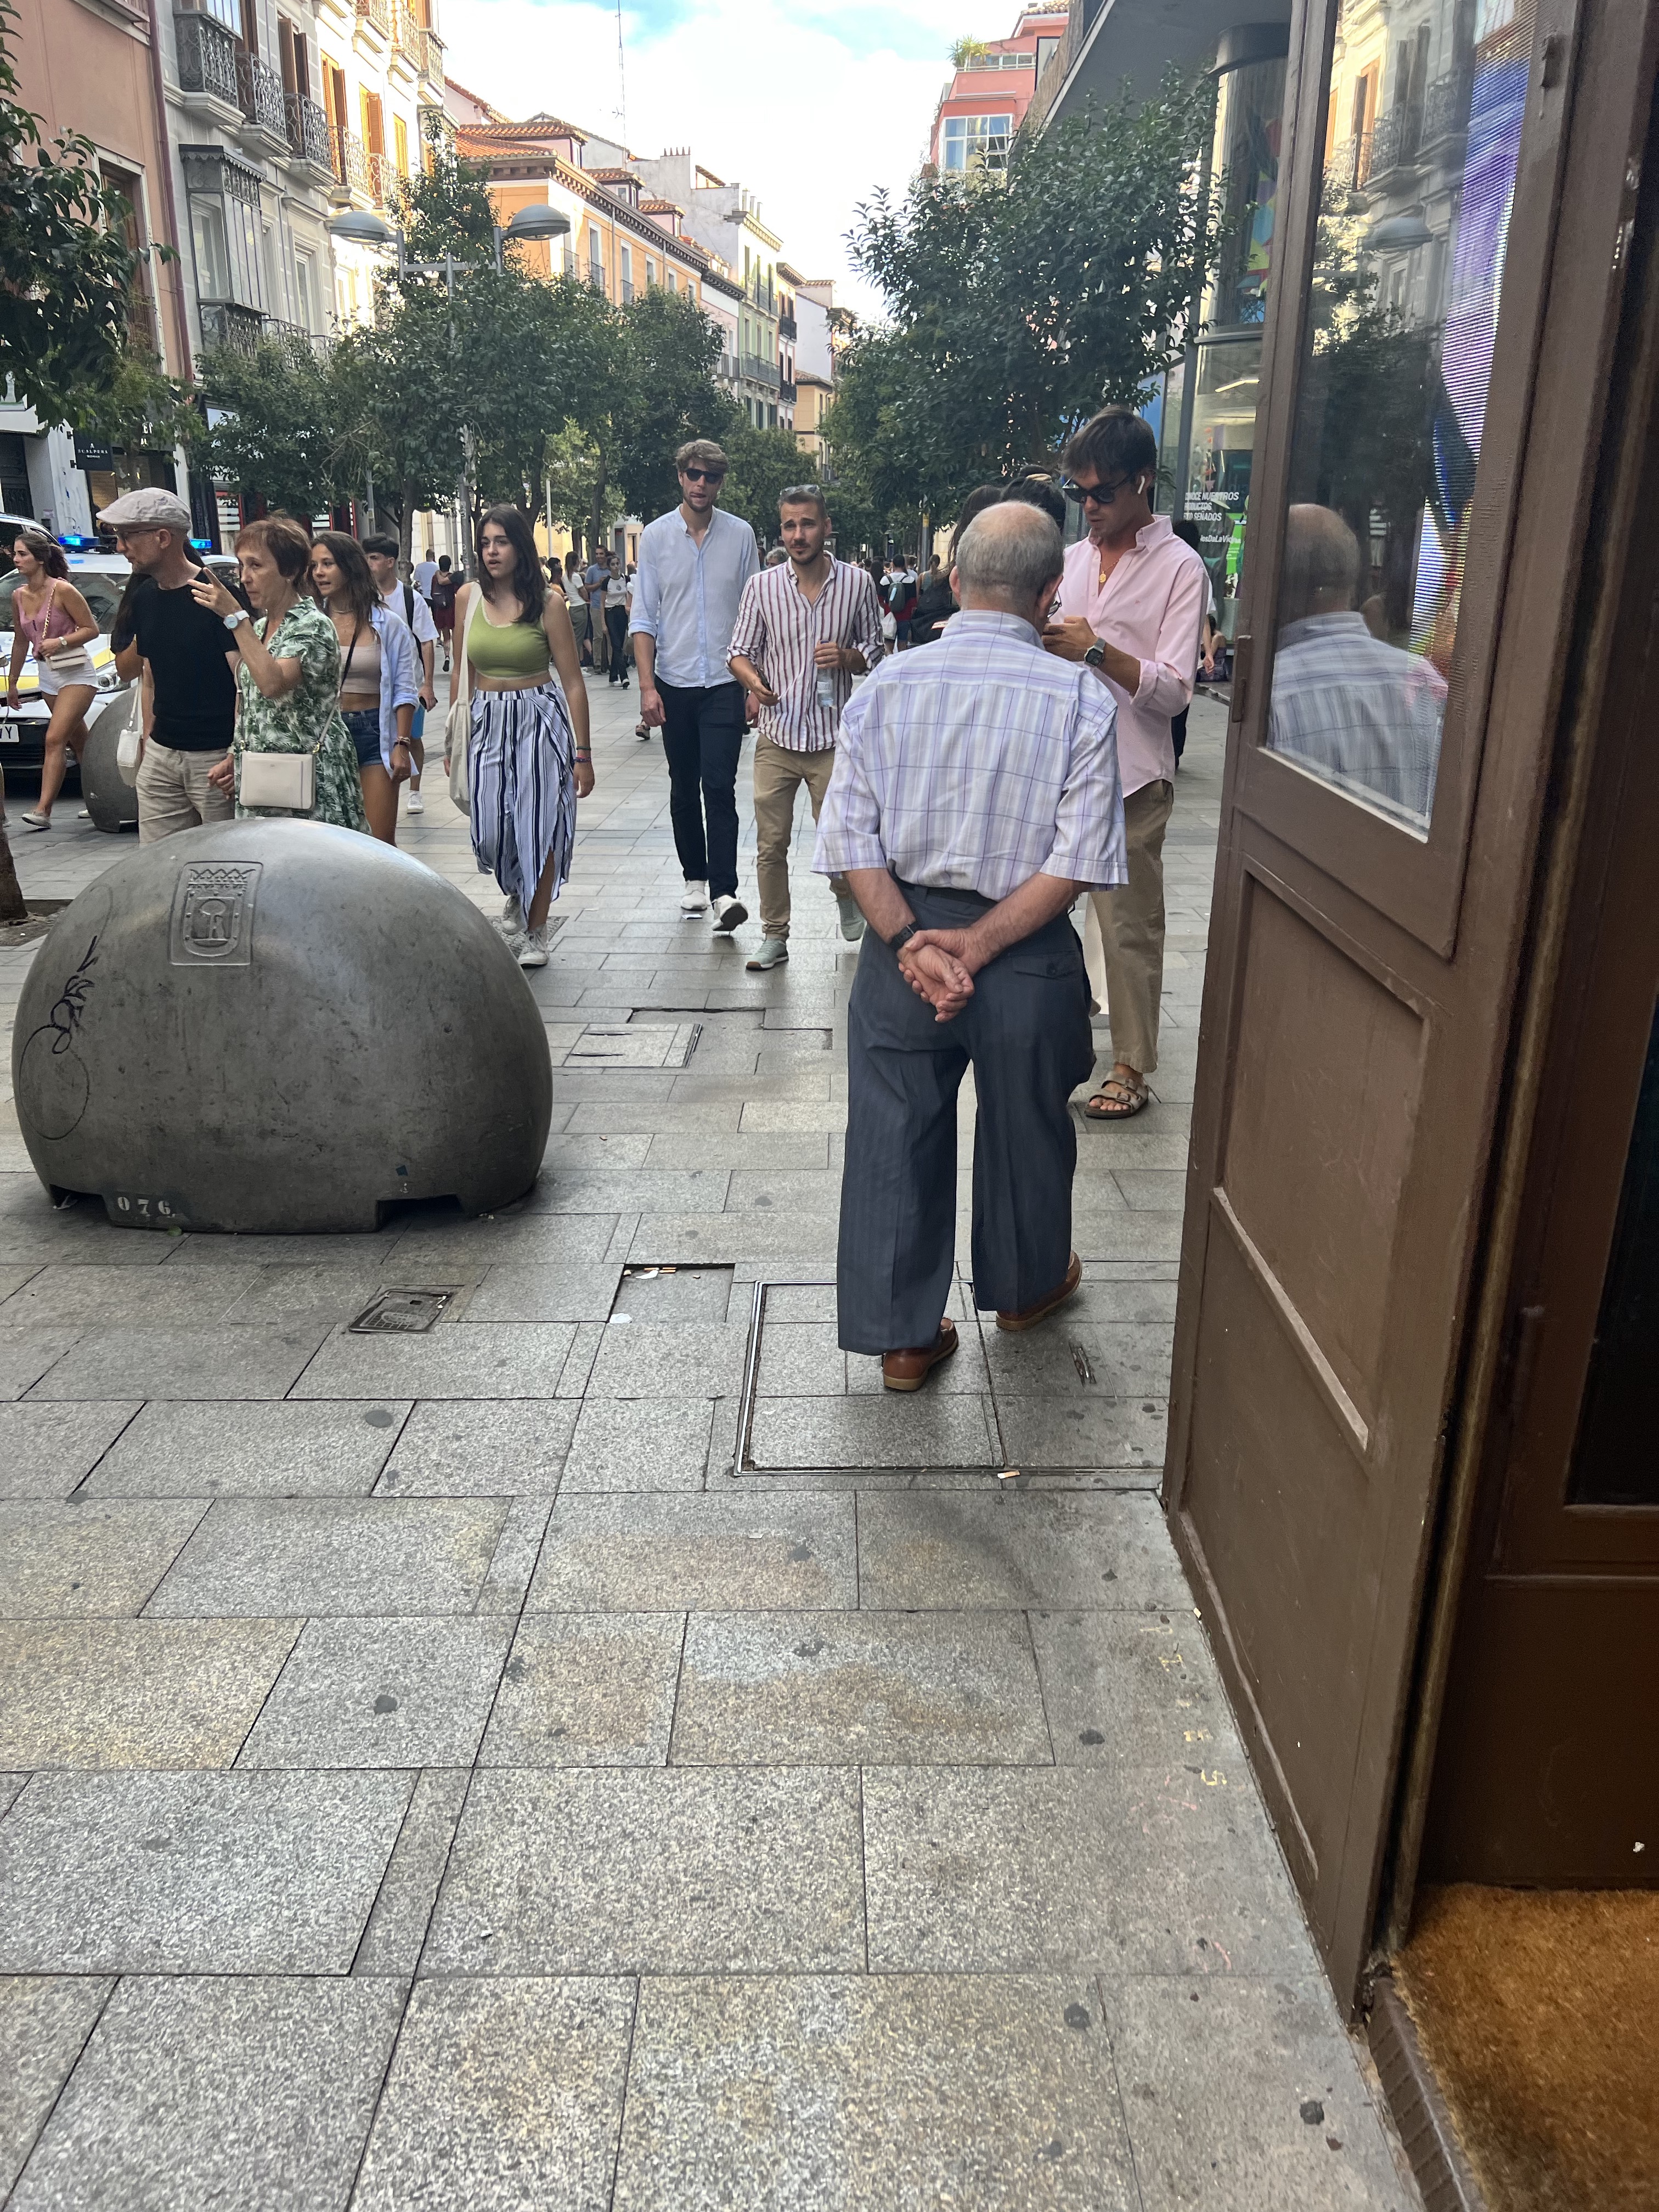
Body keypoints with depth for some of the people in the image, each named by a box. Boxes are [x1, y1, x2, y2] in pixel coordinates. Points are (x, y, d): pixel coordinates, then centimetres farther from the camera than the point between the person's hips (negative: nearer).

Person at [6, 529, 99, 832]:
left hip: (76, 674, -7)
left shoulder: (62, 590, -12)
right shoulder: (19, 595, 7)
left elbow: (91, 628, -9)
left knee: (54, 739, -16)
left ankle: (43, 810, -19)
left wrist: (60, 642, -22)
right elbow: (20, 641, 17)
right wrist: (12, 682, 21)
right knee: (79, 742, 13)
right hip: (47, 676, 7)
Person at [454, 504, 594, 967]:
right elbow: (464, 675, 11)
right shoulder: (469, 598, 4)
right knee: (491, 832, 0)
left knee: (538, 826, -1)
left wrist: (583, 754, -7)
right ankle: (516, 895, 33)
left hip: (540, 719, -3)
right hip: (487, 721, 3)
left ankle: (536, 932, 14)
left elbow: (573, 682, -5)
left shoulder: (547, 603, -6)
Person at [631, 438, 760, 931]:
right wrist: (647, 686, -7)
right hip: (675, 684, 2)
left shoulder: (740, 535, 3)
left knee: (719, 787, -12)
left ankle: (724, 892, -15)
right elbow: (644, 619, 2)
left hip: (724, 685, -2)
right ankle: (694, 879, 25)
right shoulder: (656, 535, 2)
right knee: (684, 789, 11)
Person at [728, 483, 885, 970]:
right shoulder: (761, 586, 1)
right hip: (776, 735, 1)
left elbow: (875, 652, 9)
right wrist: (753, 681, -18)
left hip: (832, 735, -1)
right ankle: (775, 936, 16)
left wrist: (849, 656, -14)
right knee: (770, 844, 4)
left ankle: (847, 896, 38)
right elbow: (740, 651, 5)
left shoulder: (857, 584, 0)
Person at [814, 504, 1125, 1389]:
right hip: (1029, 960, -1)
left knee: (894, 1135, 13)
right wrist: (977, 945, -15)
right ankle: (1024, 1288, 45)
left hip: (903, 938, 1)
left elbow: (851, 840, -10)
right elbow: (1077, 860, -16)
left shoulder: (886, 685, -5)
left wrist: (911, 942, -13)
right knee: (1025, 1127, 21)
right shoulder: (1080, 699, -11)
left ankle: (903, 1336, 23)